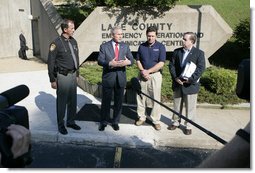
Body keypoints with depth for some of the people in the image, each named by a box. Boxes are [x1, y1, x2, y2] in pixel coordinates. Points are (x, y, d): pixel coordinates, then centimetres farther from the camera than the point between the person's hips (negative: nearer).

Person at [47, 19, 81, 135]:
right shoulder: (56, 43, -13)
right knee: (62, 101, 5)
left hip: (73, 75, 6)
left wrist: (77, 74, 16)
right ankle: (61, 125, 21)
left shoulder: (73, 41, 8)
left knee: (73, 100, 14)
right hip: (63, 76, -6)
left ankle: (71, 122, 30)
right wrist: (52, 80, -9)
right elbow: (51, 63, -10)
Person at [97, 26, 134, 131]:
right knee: (106, 101, 8)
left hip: (121, 77, 3)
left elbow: (131, 59, 2)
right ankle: (103, 122, 24)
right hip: (108, 77, -2)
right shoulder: (104, 46, -2)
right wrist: (110, 63, -28)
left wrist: (128, 62, -22)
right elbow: (100, 61, -10)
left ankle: (115, 121, 27)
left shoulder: (125, 46, 7)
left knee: (118, 101, 11)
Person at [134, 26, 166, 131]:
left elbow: (161, 63, -10)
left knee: (156, 98, 2)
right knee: (141, 97, 8)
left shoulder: (160, 47, -3)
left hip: (155, 75, -3)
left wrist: (148, 71, -13)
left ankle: (156, 120, 13)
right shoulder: (141, 46, 7)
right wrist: (142, 71, -9)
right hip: (143, 74, 3)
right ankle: (141, 117, 23)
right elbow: (138, 60, 8)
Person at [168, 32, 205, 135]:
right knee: (177, 105, 16)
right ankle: (176, 122, 32)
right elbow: (171, 65, 4)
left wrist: (191, 79, -19)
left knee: (190, 107, 6)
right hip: (178, 84, 4)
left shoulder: (199, 53, -4)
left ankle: (188, 125, 20)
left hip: (190, 85, -3)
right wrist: (175, 77, -9)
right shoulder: (177, 51, 6)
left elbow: (201, 68, -11)